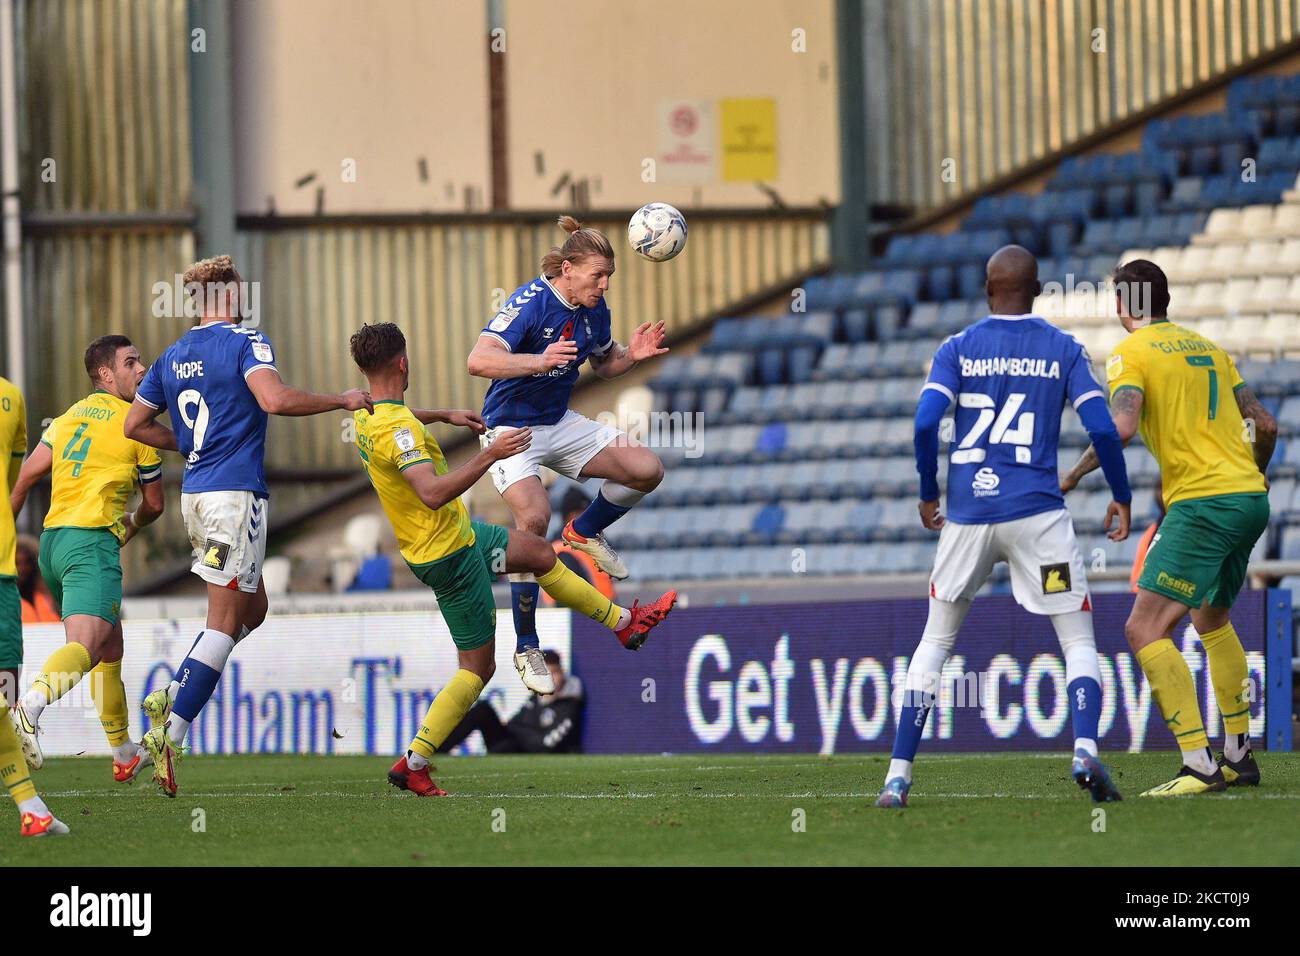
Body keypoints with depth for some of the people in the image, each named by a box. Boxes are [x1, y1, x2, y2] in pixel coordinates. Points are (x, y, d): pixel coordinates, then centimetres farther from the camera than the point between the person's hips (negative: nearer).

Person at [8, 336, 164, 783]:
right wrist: (133, 525, 33)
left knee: (110, 647, 21)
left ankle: (124, 754, 30)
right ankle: (31, 704, -53)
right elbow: (154, 503, 11)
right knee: (85, 646, -24)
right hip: (92, 540, -8)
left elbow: (26, 474, 9)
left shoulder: (68, 417, 19)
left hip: (51, 540, 8)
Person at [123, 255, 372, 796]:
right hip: (235, 495, -8)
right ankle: (170, 734, -16)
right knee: (225, 621, -7)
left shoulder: (173, 356, 13)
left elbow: (135, 425, 17)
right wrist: (341, 400, -14)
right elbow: (275, 400, -25)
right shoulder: (245, 343, -8)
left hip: (195, 496, 8)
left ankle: (171, 697, 7)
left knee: (251, 610, 19)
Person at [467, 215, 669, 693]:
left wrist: (631, 354, -5)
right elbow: (479, 360, -36)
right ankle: (526, 648, -15)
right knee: (534, 517, -30)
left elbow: (603, 364, 18)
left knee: (647, 469, -8)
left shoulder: (594, 310, -2)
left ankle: (585, 531, 22)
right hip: (512, 430, -7)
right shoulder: (529, 302, -24)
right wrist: (539, 361, -50)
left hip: (560, 424, 7)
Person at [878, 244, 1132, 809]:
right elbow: (1102, 429, -4)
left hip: (968, 514, 1)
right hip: (1038, 511, -1)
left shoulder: (957, 349, 5)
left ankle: (898, 777, 8)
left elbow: (926, 423, -7)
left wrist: (928, 493, 7)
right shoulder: (1063, 349, 4)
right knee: (1079, 641, 6)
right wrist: (1121, 497, 8)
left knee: (934, 643, 15)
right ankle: (1085, 751, -20)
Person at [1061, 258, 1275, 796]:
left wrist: (1074, 475, -7)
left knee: (1145, 630, -11)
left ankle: (1199, 765, -22)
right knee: (1212, 619, 28)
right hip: (1249, 498, 8)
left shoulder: (1131, 353, -3)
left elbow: (1121, 425, -19)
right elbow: (1265, 425, 20)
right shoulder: (1207, 348, 19)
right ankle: (1238, 756, 30)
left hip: (1201, 504, -8)